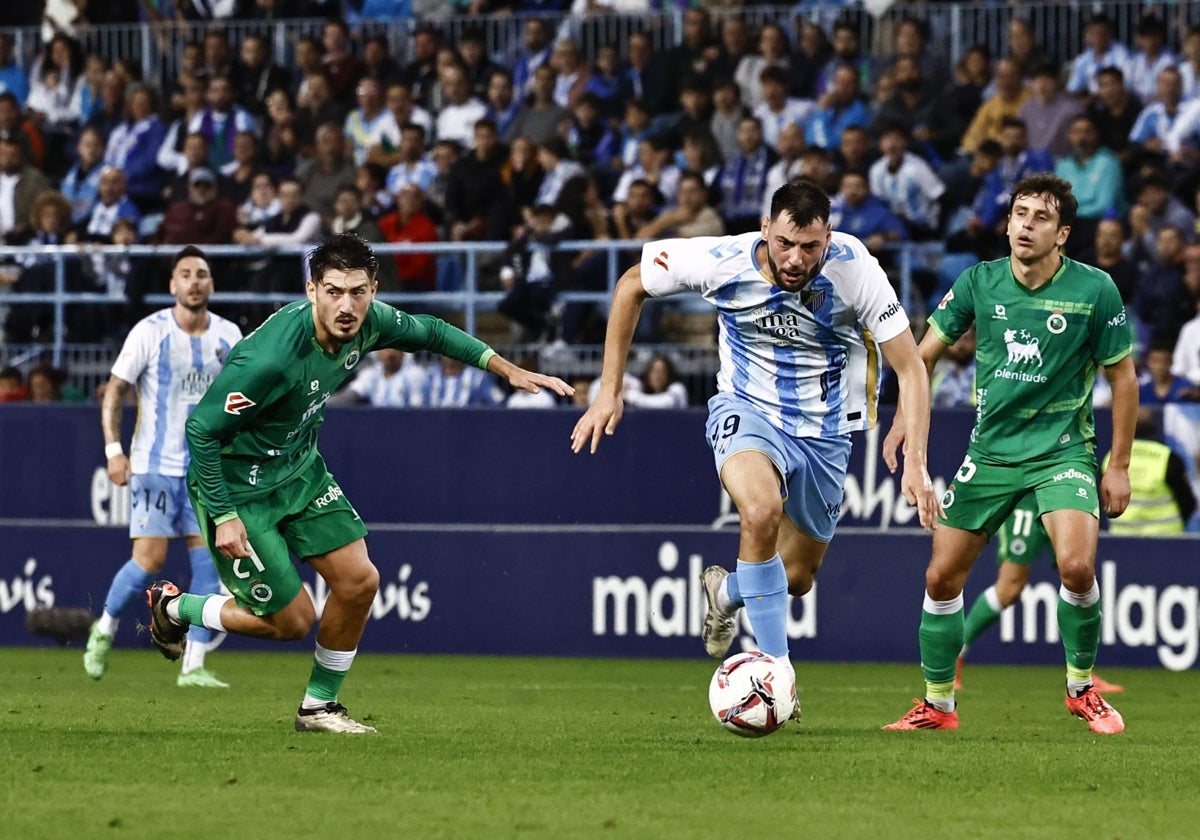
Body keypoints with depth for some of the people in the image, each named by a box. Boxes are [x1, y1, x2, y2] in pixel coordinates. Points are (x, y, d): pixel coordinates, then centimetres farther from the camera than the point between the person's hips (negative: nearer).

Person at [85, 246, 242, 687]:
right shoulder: (150, 332, -6)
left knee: (209, 563, -5)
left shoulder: (228, 336, 4)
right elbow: (114, 391, -3)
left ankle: (194, 666, -1)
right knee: (149, 559, -10)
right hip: (155, 465, -3)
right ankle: (104, 629, 17)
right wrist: (113, 449, -11)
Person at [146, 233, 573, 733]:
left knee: (358, 582, 0)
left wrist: (506, 368, 6)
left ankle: (319, 706, 22)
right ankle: (173, 607, 24)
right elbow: (201, 429, -27)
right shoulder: (272, 358, -36)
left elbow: (428, 331, 10)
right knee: (292, 621, -1)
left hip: (300, 467, 7)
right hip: (238, 485, -7)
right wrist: (223, 517, -24)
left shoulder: (369, 322, -14)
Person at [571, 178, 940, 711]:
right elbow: (633, 283, -3)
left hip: (824, 431, 2)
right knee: (761, 510, -34)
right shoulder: (722, 261, -21)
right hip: (747, 409, -2)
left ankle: (725, 592, 49)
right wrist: (609, 389, -4)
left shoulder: (856, 269, -23)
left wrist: (915, 462, -28)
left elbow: (909, 368, -17)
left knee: (797, 577, 12)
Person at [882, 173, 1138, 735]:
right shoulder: (980, 282, -2)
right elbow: (926, 352, 8)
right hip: (990, 451, 3)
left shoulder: (1094, 290, -10)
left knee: (1076, 566, -26)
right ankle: (938, 704, 18)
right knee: (942, 577, 1)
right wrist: (905, 420, -6)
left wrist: (1119, 467, -1)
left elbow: (1122, 377, 0)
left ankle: (1082, 688, -3)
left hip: (1063, 450, -3)